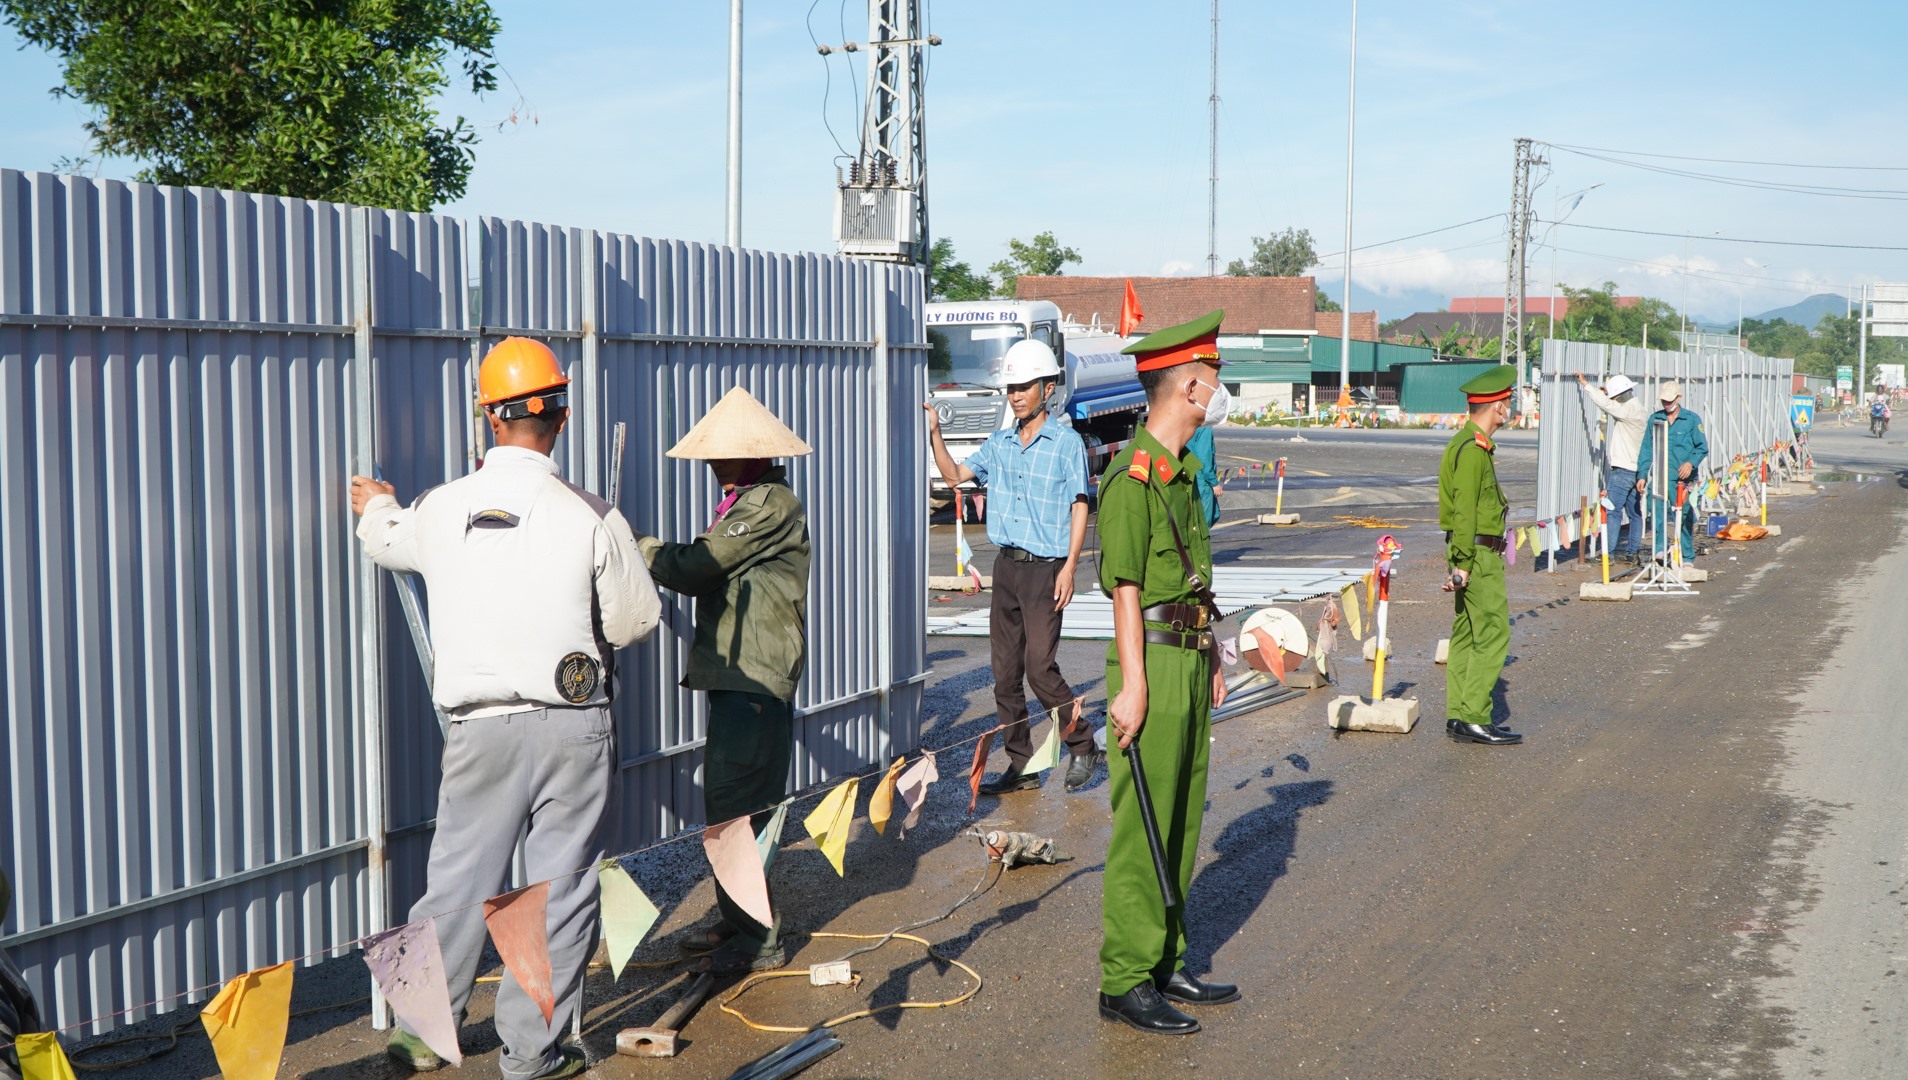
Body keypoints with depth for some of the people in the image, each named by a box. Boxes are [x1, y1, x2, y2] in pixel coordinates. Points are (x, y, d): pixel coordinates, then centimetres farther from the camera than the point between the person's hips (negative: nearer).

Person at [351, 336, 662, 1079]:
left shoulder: (441, 510, -1)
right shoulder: (592, 518, -10)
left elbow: (387, 541, 22)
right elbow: (637, 619, -3)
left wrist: (375, 507, 47)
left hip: (481, 729, 2)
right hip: (572, 725, -2)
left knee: (459, 879, 14)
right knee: (560, 890, 8)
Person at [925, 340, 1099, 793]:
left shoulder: (1066, 443, -3)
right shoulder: (999, 444, 13)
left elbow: (1079, 508, -6)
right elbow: (955, 475, 8)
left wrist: (1069, 567, -13)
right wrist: (934, 434, -4)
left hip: (1045, 568, -6)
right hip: (1006, 566, 6)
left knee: (1040, 665, -12)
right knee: (1006, 672, 6)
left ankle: (1082, 745, 8)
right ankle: (1021, 765, 14)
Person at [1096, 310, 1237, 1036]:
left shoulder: (1182, 472, 14)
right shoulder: (1133, 477, -15)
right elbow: (1125, 588, -18)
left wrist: (1213, 664, 20)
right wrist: (1132, 685, -20)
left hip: (1191, 660, 9)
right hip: (1152, 663, -9)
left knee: (1182, 824, 14)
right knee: (1143, 833, -4)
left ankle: (1165, 965, 24)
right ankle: (1124, 983, 4)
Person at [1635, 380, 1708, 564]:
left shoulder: (1692, 419, 3)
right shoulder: (1655, 419, 10)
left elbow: (1702, 447, 2)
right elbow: (1647, 449, 11)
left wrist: (1691, 462, -17)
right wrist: (1642, 475, 4)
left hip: (1684, 478, -2)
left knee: (1685, 517, 4)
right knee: (1657, 511, -16)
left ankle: (1687, 557, 13)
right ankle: (1660, 548, -12)